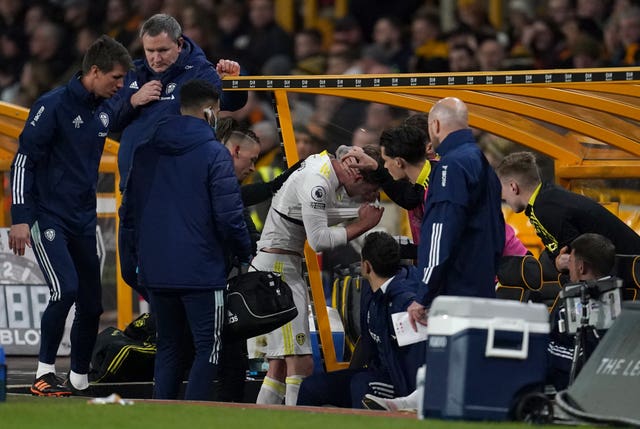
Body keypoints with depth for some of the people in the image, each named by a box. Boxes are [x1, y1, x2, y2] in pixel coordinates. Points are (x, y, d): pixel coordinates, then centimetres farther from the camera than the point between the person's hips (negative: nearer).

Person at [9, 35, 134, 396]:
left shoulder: (106, 110, 6)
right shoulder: (54, 106, -12)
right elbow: (23, 160, -12)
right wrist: (20, 218, -18)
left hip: (84, 222, 7)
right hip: (47, 216, -7)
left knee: (91, 304, 5)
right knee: (65, 289, -21)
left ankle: (79, 381, 16)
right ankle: (45, 372, -10)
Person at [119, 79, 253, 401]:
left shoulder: (144, 153, 7)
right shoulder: (214, 153, -11)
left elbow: (128, 212, 13)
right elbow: (229, 216, -14)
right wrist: (245, 254, 2)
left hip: (155, 273, 6)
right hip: (201, 272, -6)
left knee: (168, 347, 16)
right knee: (207, 349, 0)